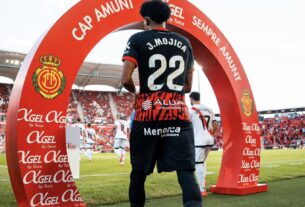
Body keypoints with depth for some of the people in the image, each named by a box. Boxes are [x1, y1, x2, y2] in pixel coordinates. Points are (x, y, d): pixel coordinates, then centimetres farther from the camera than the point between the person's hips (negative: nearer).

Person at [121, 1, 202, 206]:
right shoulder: (184, 42, 15)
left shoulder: (138, 39, 3)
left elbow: (126, 79, -8)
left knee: (139, 172, 12)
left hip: (148, 114, -2)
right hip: (179, 114, 2)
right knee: (186, 170, -4)